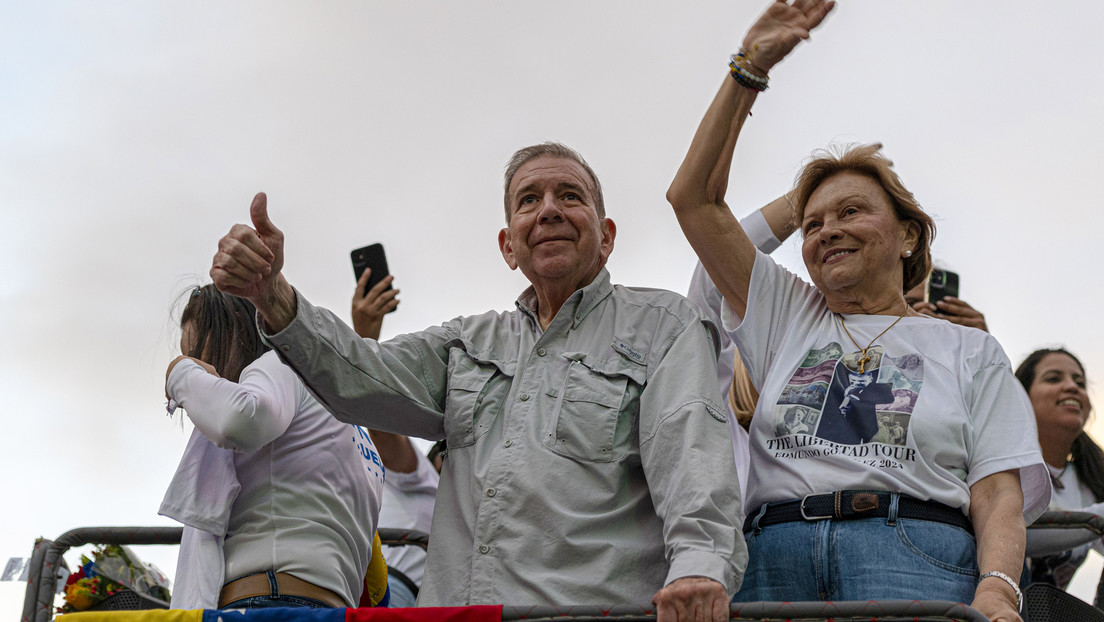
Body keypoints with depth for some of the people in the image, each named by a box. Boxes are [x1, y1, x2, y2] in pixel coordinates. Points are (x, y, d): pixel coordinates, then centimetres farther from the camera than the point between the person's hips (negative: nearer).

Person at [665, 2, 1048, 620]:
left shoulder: (969, 350, 17)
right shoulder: (785, 316, 23)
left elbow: (999, 493, 6)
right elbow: (694, 198, 17)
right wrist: (750, 69, 14)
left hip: (915, 552, -2)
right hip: (775, 557, 2)